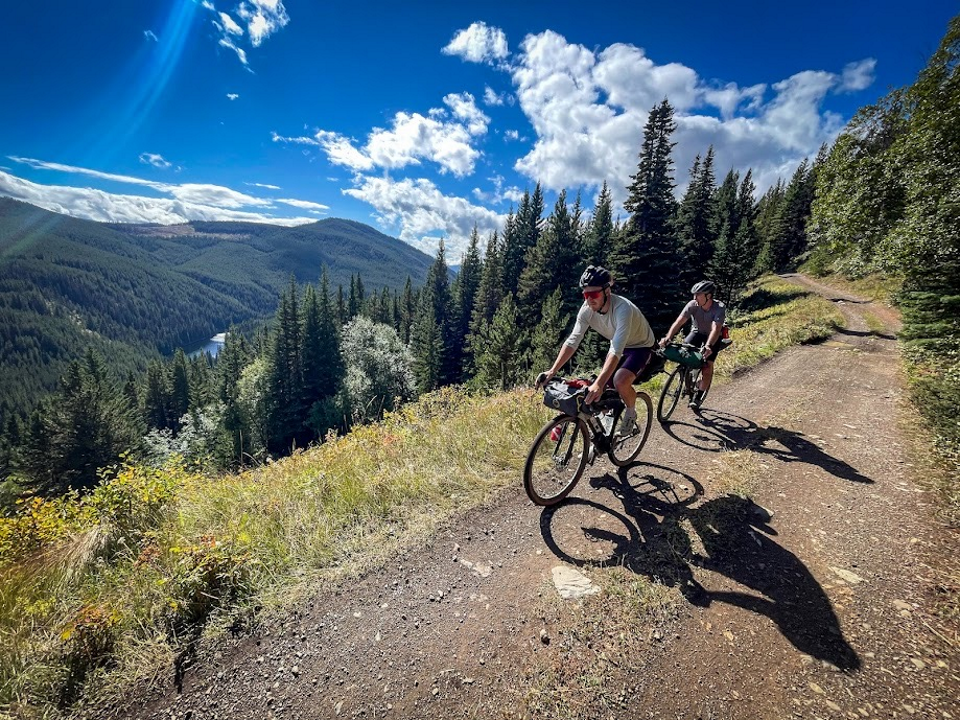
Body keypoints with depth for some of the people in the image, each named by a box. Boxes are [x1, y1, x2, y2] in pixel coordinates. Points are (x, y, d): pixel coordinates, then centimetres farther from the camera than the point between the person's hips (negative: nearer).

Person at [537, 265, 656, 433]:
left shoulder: (623, 308, -38)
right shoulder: (587, 309, -21)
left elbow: (616, 351, -46)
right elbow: (572, 341, -22)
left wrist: (598, 383, -55)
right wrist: (552, 371, -31)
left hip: (641, 346, -5)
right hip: (618, 345, 6)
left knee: (620, 381, -29)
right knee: (602, 393, -1)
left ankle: (631, 412, 2)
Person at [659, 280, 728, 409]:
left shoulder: (719, 308, -30)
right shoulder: (692, 305, -24)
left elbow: (716, 329, -43)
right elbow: (679, 322, -34)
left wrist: (708, 346, -60)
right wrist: (667, 338, -50)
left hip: (713, 337, -2)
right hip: (697, 332, 3)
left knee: (707, 365, -17)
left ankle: (698, 396, -2)